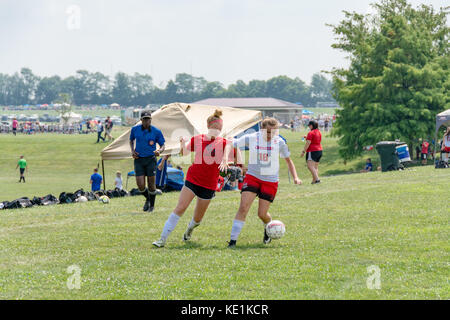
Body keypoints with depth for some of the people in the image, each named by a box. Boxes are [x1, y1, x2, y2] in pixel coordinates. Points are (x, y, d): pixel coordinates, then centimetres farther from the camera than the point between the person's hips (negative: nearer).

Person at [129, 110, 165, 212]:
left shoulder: (156, 131, -5)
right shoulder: (135, 129, 1)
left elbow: (163, 145, 3)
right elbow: (131, 140, 20)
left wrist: (159, 151, -19)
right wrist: (132, 150, 2)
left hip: (150, 159, -1)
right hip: (138, 159, 1)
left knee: (151, 184, 1)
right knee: (140, 185, -6)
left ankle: (152, 205, 22)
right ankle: (148, 198, 26)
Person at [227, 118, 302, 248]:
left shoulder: (279, 142, -5)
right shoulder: (251, 138, -8)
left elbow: (288, 160, 9)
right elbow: (231, 145, 0)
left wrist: (295, 177, -1)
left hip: (270, 181, 0)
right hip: (252, 177, 0)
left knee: (262, 214, -1)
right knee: (243, 208, -17)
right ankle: (233, 240, -15)